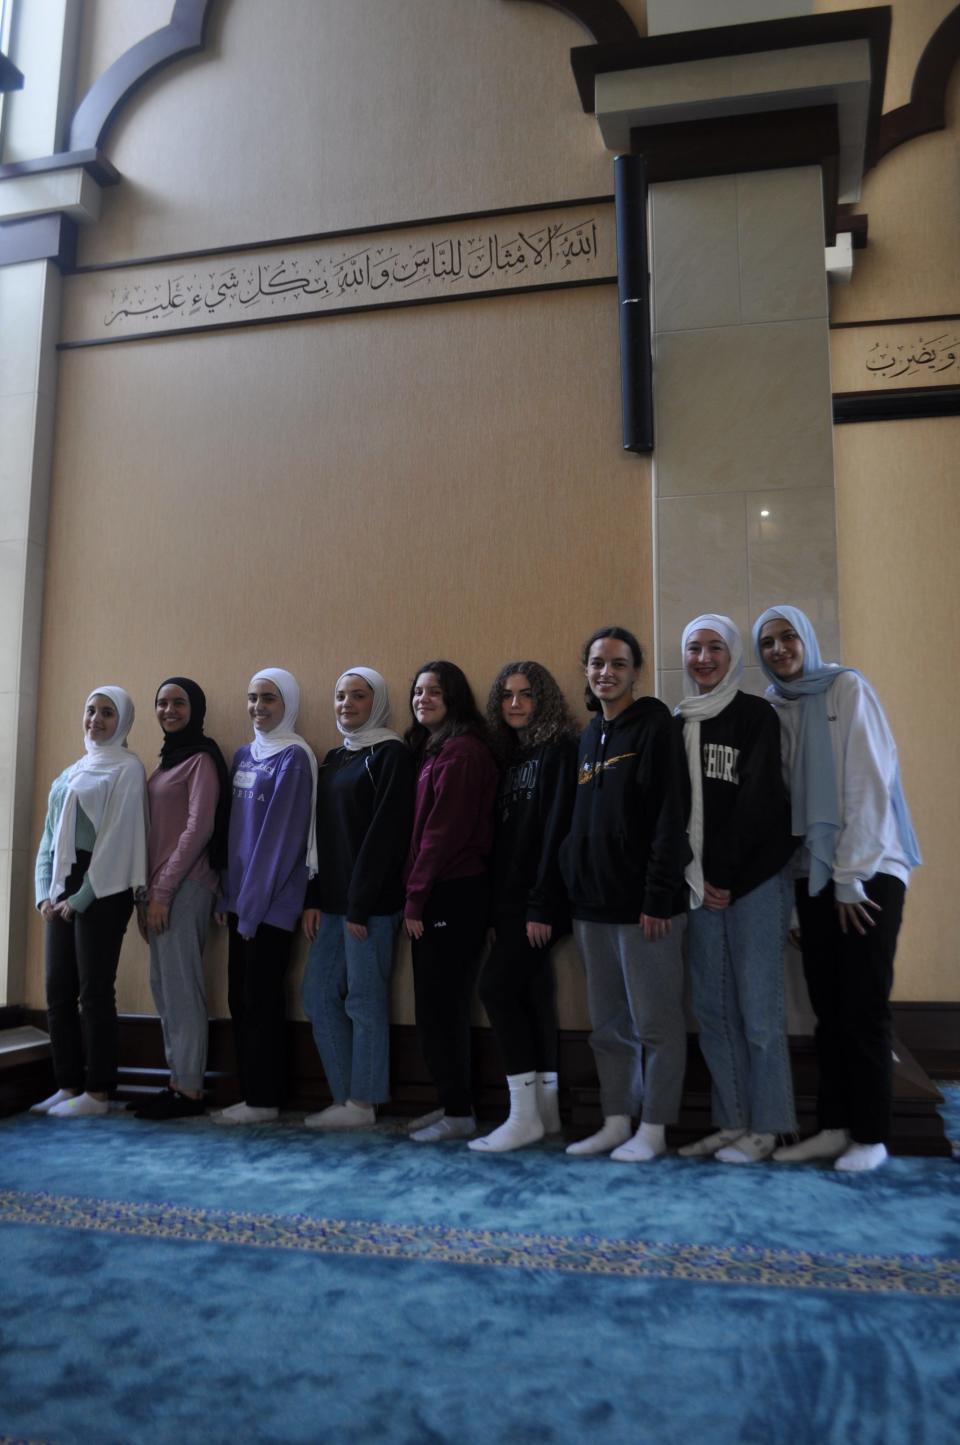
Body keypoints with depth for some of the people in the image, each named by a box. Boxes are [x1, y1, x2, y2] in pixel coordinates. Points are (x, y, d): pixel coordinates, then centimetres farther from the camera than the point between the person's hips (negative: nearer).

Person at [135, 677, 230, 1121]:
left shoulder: (201, 759, -6)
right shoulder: (168, 759, 19)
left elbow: (199, 828, -14)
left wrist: (163, 889, -15)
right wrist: (147, 891, 11)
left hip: (184, 887, -9)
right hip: (159, 887, 9)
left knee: (180, 985, -5)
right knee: (163, 985, 11)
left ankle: (189, 1089, 2)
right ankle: (177, 1080, 19)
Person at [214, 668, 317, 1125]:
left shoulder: (293, 757, -9)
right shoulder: (244, 755, 14)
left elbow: (281, 837, -14)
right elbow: (233, 830, 14)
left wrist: (252, 904, -15)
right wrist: (228, 896, 7)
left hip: (272, 904, -7)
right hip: (241, 900, 7)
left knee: (260, 1001, -1)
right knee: (240, 999, 11)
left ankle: (263, 1101, 10)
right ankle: (250, 1094, 21)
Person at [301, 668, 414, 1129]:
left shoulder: (391, 755, -7)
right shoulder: (333, 759, 18)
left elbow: (384, 833, -14)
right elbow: (321, 832, 16)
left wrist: (360, 904, -17)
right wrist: (313, 898, 7)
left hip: (369, 902, -8)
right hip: (332, 901, 8)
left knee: (364, 1000, -1)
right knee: (318, 996, 9)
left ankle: (362, 1105, 10)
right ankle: (343, 1099, 19)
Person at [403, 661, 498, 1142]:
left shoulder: (461, 751, -12)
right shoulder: (431, 749, 17)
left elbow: (444, 831, -17)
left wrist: (415, 897, -14)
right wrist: (416, 895, 10)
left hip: (452, 895, -9)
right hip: (440, 895, 9)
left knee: (439, 1004, -2)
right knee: (441, 1003, 13)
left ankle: (458, 1112, 8)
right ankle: (452, 1103, 24)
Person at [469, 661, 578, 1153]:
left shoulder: (558, 750, -7)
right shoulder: (510, 757, 17)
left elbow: (556, 830, -15)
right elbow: (502, 835, 14)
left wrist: (542, 904, -20)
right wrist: (496, 905, 8)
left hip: (538, 900, -8)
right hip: (510, 900, 8)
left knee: (496, 986, -12)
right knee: (533, 996, 10)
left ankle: (525, 1116, -5)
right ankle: (546, 1111, 18)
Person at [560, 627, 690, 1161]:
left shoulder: (656, 727, -6)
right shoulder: (590, 736, 15)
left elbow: (671, 820, -13)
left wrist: (659, 898, -18)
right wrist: (576, 890, 11)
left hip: (644, 905, -7)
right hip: (594, 905, 7)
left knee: (655, 1020, 3)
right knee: (609, 1022, 13)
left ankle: (653, 1128, 14)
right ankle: (616, 1122, 24)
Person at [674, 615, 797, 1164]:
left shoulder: (756, 715, -3)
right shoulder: (678, 723, 12)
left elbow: (758, 802, -9)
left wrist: (724, 875, -11)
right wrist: (695, 878, 3)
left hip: (754, 879, -5)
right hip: (700, 885, 5)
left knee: (758, 1006, -2)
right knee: (713, 1008, 8)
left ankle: (765, 1127, 11)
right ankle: (732, 1122, 19)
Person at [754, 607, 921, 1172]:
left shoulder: (846, 688, -4)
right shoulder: (775, 708, 10)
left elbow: (868, 783, -11)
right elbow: (780, 795, 7)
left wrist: (851, 876, -14)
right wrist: (788, 883, 2)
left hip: (869, 872, -5)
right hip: (814, 873, 5)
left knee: (863, 1006, -1)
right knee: (828, 1005, 7)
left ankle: (871, 1135, 10)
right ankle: (834, 1126, 17)